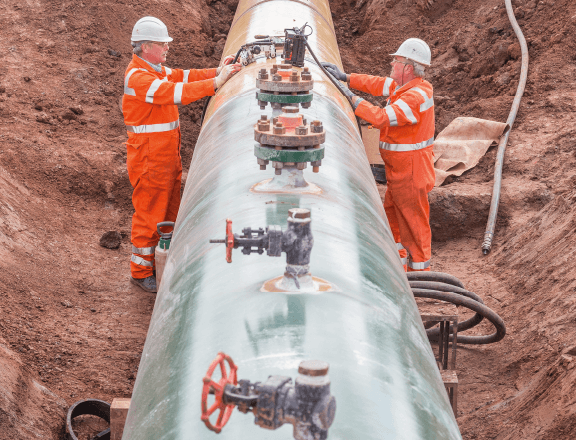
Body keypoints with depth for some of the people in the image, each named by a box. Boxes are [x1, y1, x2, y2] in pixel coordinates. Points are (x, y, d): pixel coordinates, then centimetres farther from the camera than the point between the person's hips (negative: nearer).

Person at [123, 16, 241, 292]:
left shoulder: (156, 70, 12)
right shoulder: (137, 77, -21)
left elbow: (182, 76, 6)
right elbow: (174, 92, -31)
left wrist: (215, 72, -10)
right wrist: (215, 83, -31)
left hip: (168, 155, 10)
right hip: (149, 158, -10)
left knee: (169, 210, 17)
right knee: (148, 215, -1)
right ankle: (141, 272, 10)